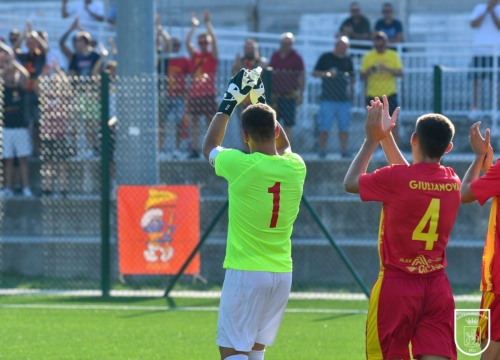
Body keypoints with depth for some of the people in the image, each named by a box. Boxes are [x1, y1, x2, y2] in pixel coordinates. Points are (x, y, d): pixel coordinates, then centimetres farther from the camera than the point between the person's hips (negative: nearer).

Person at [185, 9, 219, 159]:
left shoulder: (213, 55, 3)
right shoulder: (195, 55, 12)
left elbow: (214, 40, -11)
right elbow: (187, 42, 0)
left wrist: (207, 23, -13)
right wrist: (194, 26, -5)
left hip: (208, 94, -4)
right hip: (194, 94, 4)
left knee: (210, 121, -3)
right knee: (194, 121, 3)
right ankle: (195, 149, 4)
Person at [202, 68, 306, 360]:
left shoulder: (240, 165, -13)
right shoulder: (296, 167, 1)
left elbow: (209, 146, 11)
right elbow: (283, 144, 28)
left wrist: (230, 102, 17)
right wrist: (260, 102, 32)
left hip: (245, 273, -6)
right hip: (282, 273, 6)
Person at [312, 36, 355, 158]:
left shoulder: (347, 60, 13)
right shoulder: (325, 58, 2)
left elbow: (351, 78, 22)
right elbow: (315, 73, 3)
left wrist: (352, 91, 11)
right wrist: (326, 74, -14)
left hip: (344, 99, 4)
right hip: (328, 98, -4)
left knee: (344, 127, 2)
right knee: (324, 126, -5)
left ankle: (344, 150, 8)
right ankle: (322, 150, 1)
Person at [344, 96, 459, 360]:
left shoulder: (394, 179, -14)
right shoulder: (452, 181, 4)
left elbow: (350, 183, 4)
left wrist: (372, 140, 11)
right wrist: (386, 137, 25)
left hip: (397, 284, -4)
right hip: (437, 287, 4)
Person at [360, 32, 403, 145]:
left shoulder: (393, 56, 4)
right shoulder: (368, 57, 6)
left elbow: (400, 73, -1)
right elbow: (362, 76, 8)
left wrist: (388, 69, -18)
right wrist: (368, 72, -15)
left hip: (390, 93, -1)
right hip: (372, 95, 1)